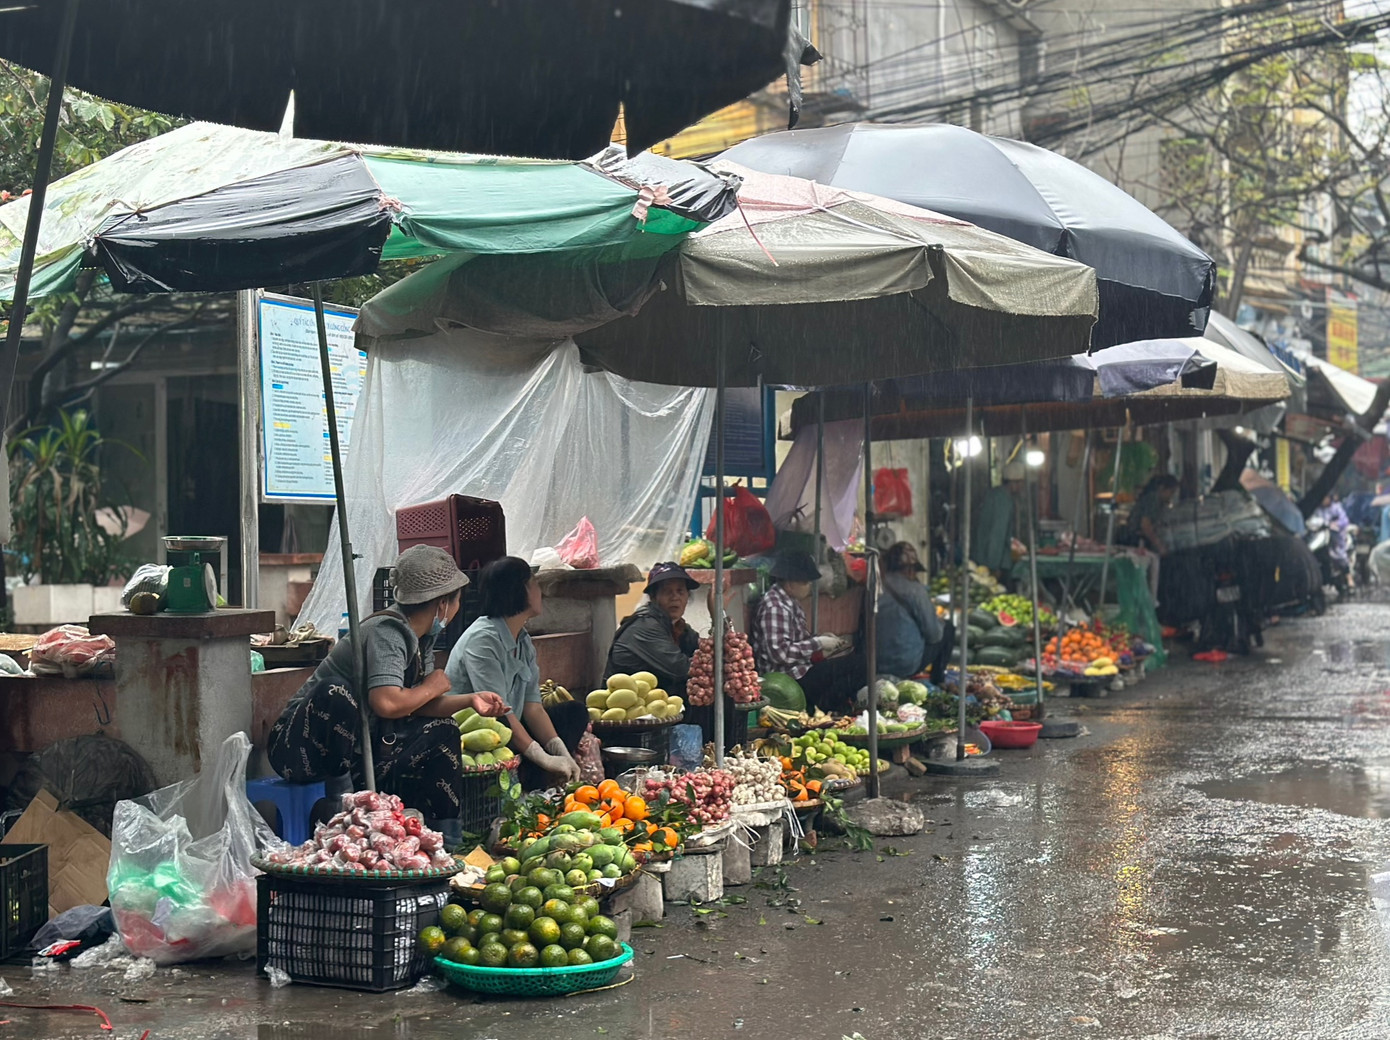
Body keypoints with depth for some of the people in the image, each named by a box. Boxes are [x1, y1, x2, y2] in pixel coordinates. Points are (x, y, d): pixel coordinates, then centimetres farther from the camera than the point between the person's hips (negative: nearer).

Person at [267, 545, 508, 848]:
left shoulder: (423, 638, 5)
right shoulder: (388, 631, -24)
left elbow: (415, 706, 5)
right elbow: (387, 704, -37)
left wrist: (469, 699, -8)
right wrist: (432, 687, -19)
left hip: (358, 746, 9)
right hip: (302, 748, -9)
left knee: (442, 731, 2)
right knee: (334, 691, -37)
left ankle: (448, 842, 3)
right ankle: (343, 801, -22)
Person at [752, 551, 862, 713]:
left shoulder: (789, 603, 14)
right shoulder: (774, 607, -17)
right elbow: (780, 652, -24)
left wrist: (824, 639, 4)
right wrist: (818, 643, -16)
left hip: (799, 670, 10)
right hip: (789, 679, -10)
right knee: (857, 664, -14)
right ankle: (826, 708, -3)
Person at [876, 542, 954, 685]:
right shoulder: (915, 590, -17)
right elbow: (933, 634, -11)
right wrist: (940, 624, 13)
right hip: (907, 666, -6)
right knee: (948, 628, 17)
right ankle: (937, 677, 21)